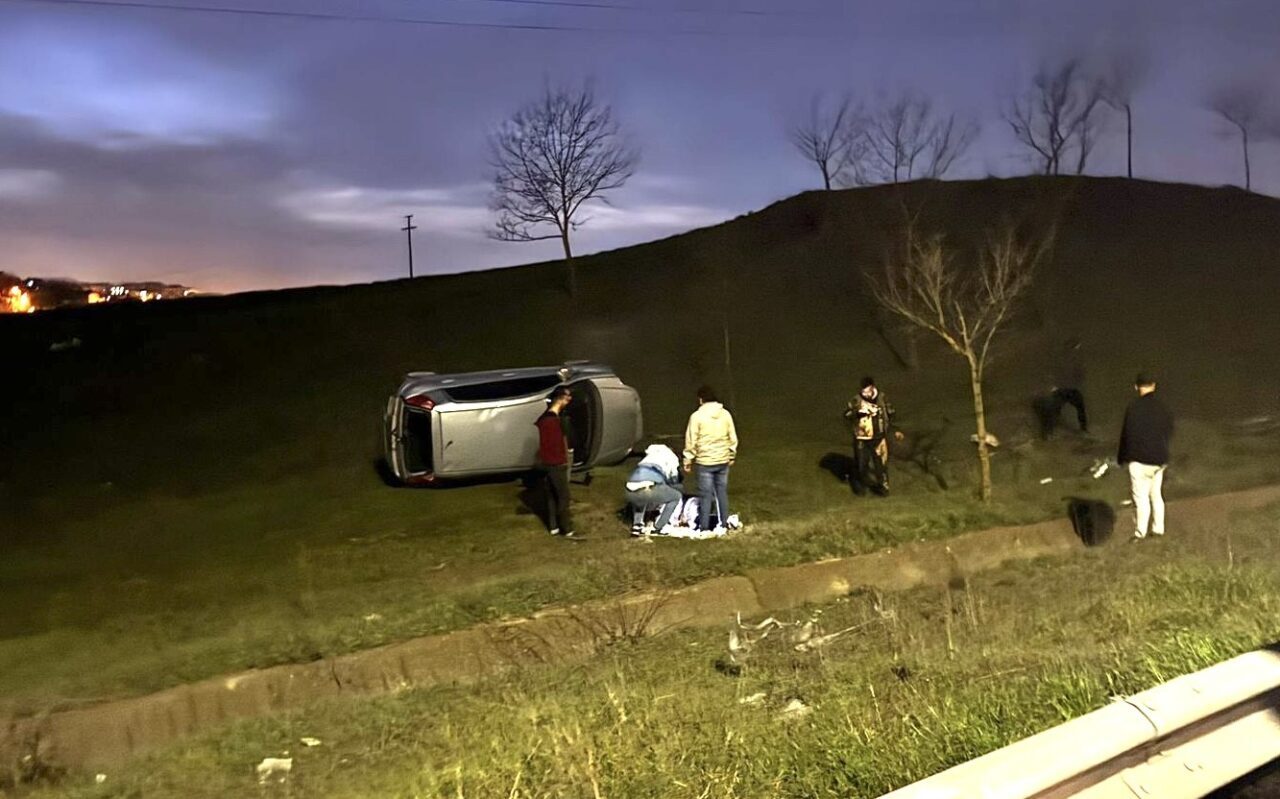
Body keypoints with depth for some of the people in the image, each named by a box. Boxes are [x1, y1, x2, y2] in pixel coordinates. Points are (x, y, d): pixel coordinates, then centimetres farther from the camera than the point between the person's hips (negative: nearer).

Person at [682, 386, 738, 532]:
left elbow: (691, 441, -9)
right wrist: (731, 457, 20)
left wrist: (688, 461, 0)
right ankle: (724, 523, 18)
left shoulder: (697, 416, -11)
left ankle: (704, 526, 6)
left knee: (706, 494, 2)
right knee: (722, 492, 13)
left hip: (705, 461, -4)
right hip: (723, 460, 4)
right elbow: (733, 438, 8)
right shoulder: (726, 414, 1)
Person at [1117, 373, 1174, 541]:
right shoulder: (1163, 409, 4)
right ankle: (1158, 529, 25)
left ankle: (1140, 533, 4)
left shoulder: (1134, 408, -16)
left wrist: (1121, 457, -2)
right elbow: (1169, 433, 11)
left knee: (1141, 497, -1)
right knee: (1156, 495, 18)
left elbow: (1127, 434, -14)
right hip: (1159, 459, 6)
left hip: (1140, 459, -6)